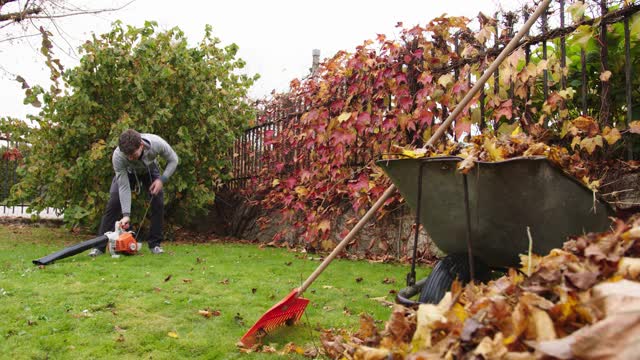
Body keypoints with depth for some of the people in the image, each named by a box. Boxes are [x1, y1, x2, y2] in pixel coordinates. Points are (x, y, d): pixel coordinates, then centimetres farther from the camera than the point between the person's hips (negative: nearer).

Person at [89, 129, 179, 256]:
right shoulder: (118, 156, -41)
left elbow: (173, 160, -20)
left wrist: (162, 180, -29)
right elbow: (124, 187, -33)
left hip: (150, 170, 1)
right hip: (127, 171, -1)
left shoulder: (157, 143, -41)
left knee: (158, 201, -14)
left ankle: (155, 244, -1)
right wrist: (126, 215, -34)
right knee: (114, 202, -14)